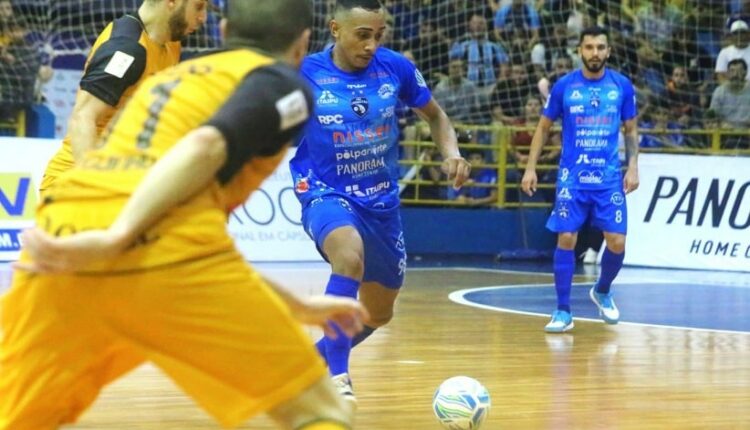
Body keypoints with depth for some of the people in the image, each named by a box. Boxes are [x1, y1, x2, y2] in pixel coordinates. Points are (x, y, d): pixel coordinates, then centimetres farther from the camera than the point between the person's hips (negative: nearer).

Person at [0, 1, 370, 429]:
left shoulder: (169, 78, 36)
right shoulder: (283, 82, 15)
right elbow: (205, 147, -8)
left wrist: (297, 308, 48)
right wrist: (117, 237, -18)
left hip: (62, 231, 6)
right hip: (161, 246, -6)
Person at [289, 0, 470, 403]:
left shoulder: (395, 67, -7)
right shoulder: (304, 73, -14)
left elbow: (434, 115, 9)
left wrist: (452, 154, -8)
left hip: (382, 200, 5)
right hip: (327, 195, -5)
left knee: (379, 314, 16)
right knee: (351, 254, -38)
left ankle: (320, 354, 45)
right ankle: (335, 374, -30)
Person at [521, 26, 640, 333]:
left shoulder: (622, 86, 1)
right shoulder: (564, 86, -2)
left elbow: (631, 130, 11)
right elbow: (544, 127, 8)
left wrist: (633, 167, 0)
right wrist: (530, 167, 2)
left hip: (609, 178, 1)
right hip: (572, 177, -1)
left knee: (616, 242, -3)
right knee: (566, 239, -6)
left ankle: (602, 292, 26)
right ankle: (563, 311, 2)